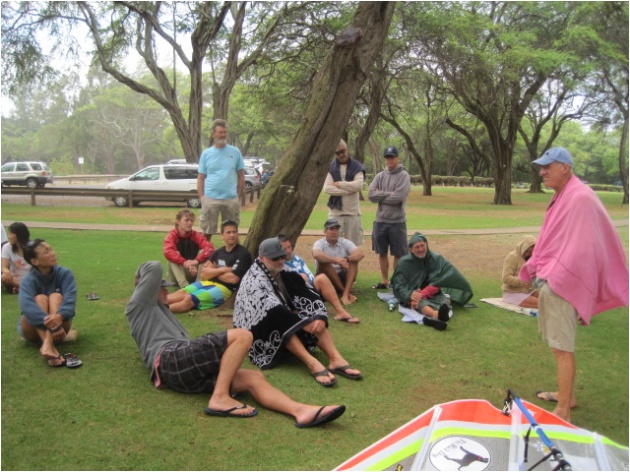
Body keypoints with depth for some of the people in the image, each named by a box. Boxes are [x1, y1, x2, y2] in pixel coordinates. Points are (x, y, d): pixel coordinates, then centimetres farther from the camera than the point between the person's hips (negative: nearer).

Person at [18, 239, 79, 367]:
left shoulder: (65, 273, -13)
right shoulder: (28, 280, -19)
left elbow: (70, 297, -29)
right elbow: (26, 305, -38)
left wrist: (60, 316, -50)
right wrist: (49, 322, -52)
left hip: (59, 326, 1)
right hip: (33, 329, -1)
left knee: (56, 296, -25)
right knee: (40, 298, -28)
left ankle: (48, 344, -48)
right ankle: (51, 347, -49)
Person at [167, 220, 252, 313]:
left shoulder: (243, 254, -6)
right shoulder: (219, 252, 13)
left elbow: (233, 279, -16)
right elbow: (204, 274, 6)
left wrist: (213, 272, 0)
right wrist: (221, 269, -12)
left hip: (224, 288, -7)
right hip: (208, 282, 7)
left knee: (189, 299, -24)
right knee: (181, 293, -15)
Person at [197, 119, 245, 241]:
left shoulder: (235, 152, 4)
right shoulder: (206, 153, 4)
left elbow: (241, 175, 8)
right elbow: (201, 178, 5)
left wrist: (238, 194, 2)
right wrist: (201, 197, -2)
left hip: (231, 199, 1)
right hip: (210, 199, 0)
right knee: (207, 231, 7)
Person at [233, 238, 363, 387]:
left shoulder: (284, 275, 3)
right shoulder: (254, 280, -18)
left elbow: (310, 295, -7)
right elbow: (273, 310, -31)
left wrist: (320, 317, -26)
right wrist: (305, 324, -33)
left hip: (288, 325, 7)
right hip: (261, 330, -6)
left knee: (314, 318, -17)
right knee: (280, 321, -37)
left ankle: (335, 358, -32)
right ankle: (312, 363, -47)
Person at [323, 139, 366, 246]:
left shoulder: (356, 166, 3)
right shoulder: (330, 168, 5)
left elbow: (358, 185, -14)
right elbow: (327, 188, -9)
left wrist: (339, 184, -10)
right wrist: (348, 190, -12)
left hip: (353, 213, -1)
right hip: (335, 213, 1)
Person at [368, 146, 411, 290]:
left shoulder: (404, 176, -5)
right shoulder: (380, 176, 8)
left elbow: (398, 197, -17)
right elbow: (371, 194, -5)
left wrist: (381, 196, -6)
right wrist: (388, 194, -13)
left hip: (397, 222, -4)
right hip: (380, 221, 4)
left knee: (399, 255, 3)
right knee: (382, 253, 12)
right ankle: (384, 281, 24)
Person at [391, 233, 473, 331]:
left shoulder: (437, 259, 3)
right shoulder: (405, 263, 0)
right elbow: (399, 285, -4)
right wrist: (410, 294, -30)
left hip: (433, 293, 3)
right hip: (413, 295, -2)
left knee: (445, 301, -31)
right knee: (420, 302, -38)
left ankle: (434, 318, -67)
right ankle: (436, 315, -73)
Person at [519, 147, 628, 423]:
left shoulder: (580, 198, -17)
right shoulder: (562, 196, 13)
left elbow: (580, 248, -22)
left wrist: (551, 277, -19)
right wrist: (538, 270, 14)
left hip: (562, 284, -10)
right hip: (554, 279, 10)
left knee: (561, 347, -5)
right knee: (559, 343, 19)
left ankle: (563, 411, 4)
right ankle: (567, 395, 33)